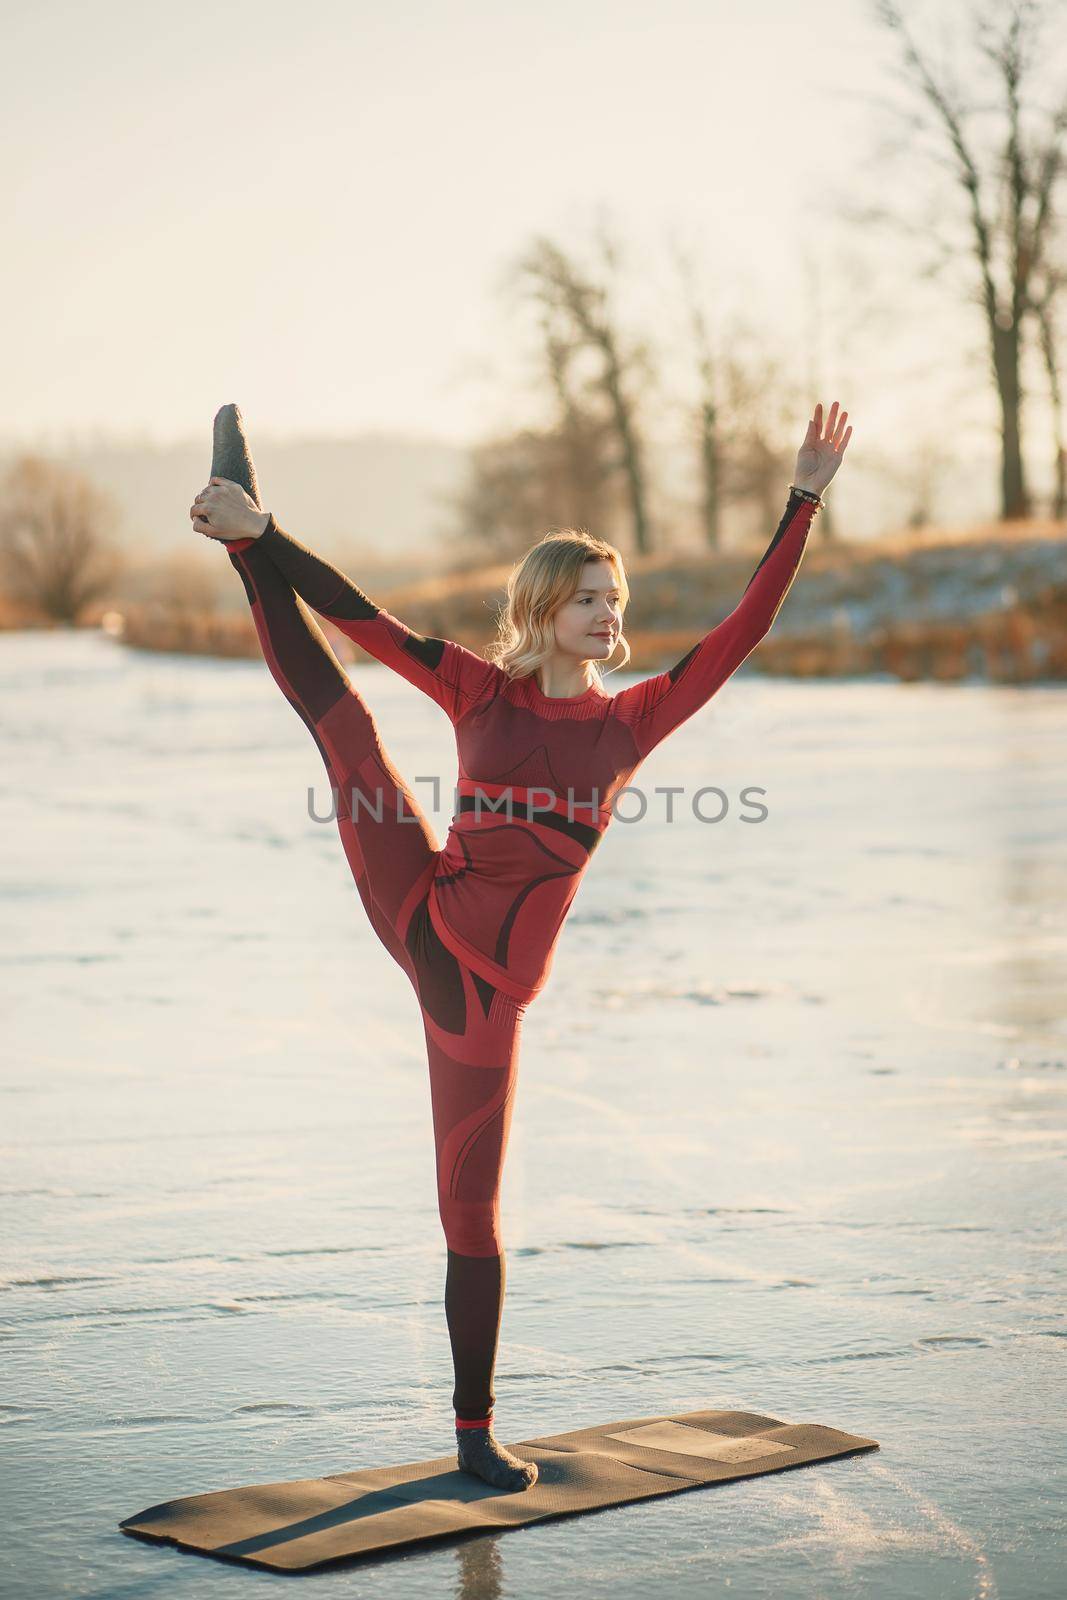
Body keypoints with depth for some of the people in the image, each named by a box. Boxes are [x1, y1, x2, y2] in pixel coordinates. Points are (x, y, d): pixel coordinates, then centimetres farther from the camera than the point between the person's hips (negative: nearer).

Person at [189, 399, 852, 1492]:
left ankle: (475, 1434, 14)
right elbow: (365, 620, -1)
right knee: (341, 722, -13)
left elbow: (743, 630, 0)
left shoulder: (629, 722, 4)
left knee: (471, 1204, 3)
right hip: (419, 907, 1)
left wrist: (803, 502, -4)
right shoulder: (484, 691, 5)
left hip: (485, 980, -1)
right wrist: (260, 537, -10)